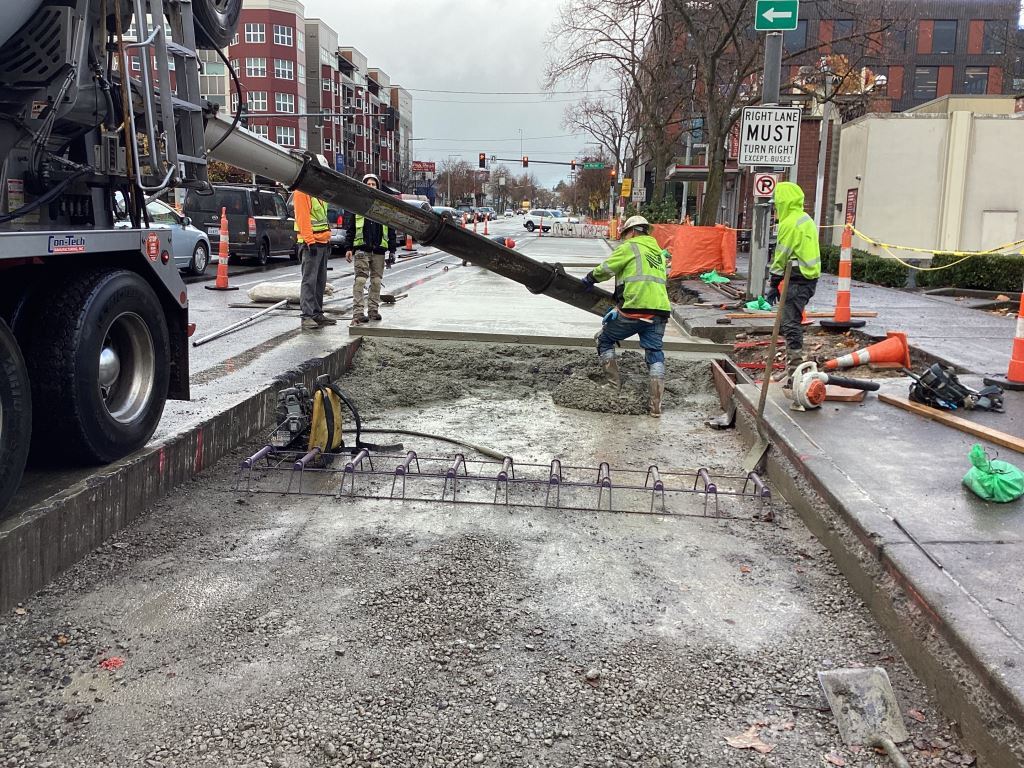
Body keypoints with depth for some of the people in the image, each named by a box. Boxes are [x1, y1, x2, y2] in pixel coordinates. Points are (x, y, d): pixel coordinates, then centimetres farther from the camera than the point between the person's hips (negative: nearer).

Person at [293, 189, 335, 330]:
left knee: (320, 280, 12)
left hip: (323, 241, 10)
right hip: (312, 243, -9)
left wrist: (327, 238, 18)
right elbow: (303, 218, -18)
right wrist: (310, 241, -23)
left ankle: (317, 314, 19)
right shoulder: (302, 191, -11)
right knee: (309, 280, -9)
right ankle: (307, 316, -9)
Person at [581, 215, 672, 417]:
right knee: (655, 353, 7)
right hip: (660, 310, 6)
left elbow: (605, 269, 4)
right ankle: (656, 404, -3)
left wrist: (590, 278, 26)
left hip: (635, 310, -6)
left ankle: (615, 385, 16)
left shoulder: (629, 247, 2)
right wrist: (619, 307, 24)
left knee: (604, 339, 15)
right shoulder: (659, 253, 25)